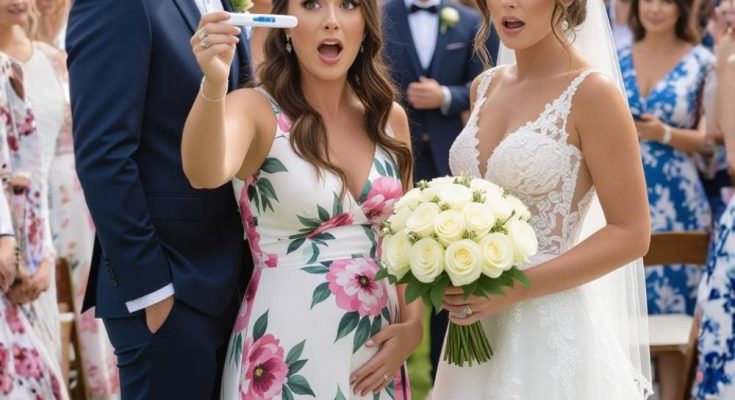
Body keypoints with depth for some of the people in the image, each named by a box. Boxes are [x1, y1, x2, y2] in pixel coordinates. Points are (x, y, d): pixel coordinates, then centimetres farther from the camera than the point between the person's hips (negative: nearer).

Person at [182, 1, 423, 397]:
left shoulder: (389, 116, 3)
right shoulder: (256, 109, -10)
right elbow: (206, 174, -31)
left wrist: (412, 324, -2)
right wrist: (213, 85, -46)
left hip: (376, 349, 4)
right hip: (284, 357, -4)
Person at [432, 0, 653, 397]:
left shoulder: (591, 91, -12)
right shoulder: (485, 87, 7)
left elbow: (630, 234, -13)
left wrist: (512, 289, -19)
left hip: (549, 331, -6)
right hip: (476, 326, 6)